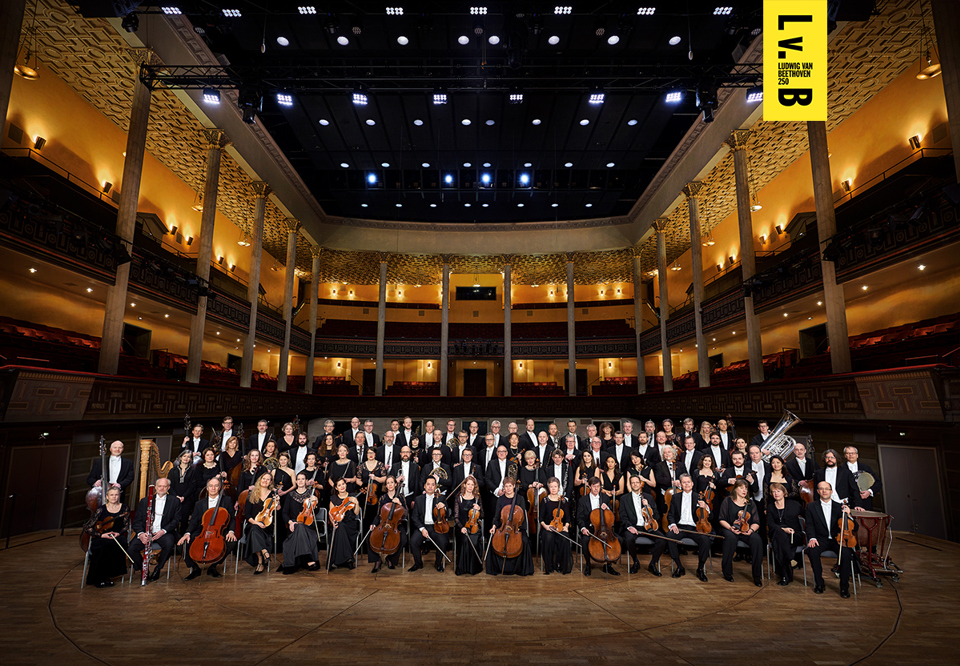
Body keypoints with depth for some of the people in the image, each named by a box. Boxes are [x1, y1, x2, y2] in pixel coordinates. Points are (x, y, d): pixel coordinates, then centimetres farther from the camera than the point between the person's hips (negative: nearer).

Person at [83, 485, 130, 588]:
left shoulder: (124, 509, 5)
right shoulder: (101, 509, -1)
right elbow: (87, 527, -2)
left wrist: (118, 533, -11)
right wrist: (102, 535, -16)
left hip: (118, 536, 1)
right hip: (101, 538, -1)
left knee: (122, 543, -35)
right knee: (107, 545, -37)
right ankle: (100, 578, -19)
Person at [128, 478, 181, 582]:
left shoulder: (174, 501, 8)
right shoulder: (144, 501, 14)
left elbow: (176, 520, 1)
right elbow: (137, 520, 7)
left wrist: (163, 531, -16)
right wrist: (140, 533, -13)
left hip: (164, 533, -2)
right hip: (146, 533, 2)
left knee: (169, 544, -33)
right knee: (131, 549, -24)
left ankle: (158, 568, -5)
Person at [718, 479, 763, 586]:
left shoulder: (751, 503, 12)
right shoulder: (728, 501, 4)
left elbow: (756, 523, 9)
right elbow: (721, 520, 1)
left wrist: (751, 529, -13)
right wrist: (731, 528, -17)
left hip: (746, 530, 2)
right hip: (729, 529, -2)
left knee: (757, 540, -30)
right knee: (731, 538, -37)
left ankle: (757, 576, -21)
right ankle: (727, 573, -23)